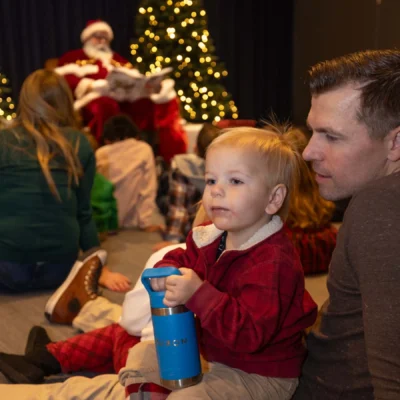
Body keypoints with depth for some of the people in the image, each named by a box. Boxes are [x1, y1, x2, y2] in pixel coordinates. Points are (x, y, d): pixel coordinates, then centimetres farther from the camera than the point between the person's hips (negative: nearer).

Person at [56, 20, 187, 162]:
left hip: (126, 101, 4)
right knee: (106, 104, -43)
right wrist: (90, 86, -17)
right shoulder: (73, 57, 18)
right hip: (93, 100, -4)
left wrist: (154, 86, -1)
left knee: (165, 99, -22)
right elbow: (64, 80, 0)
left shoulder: (119, 60, 35)